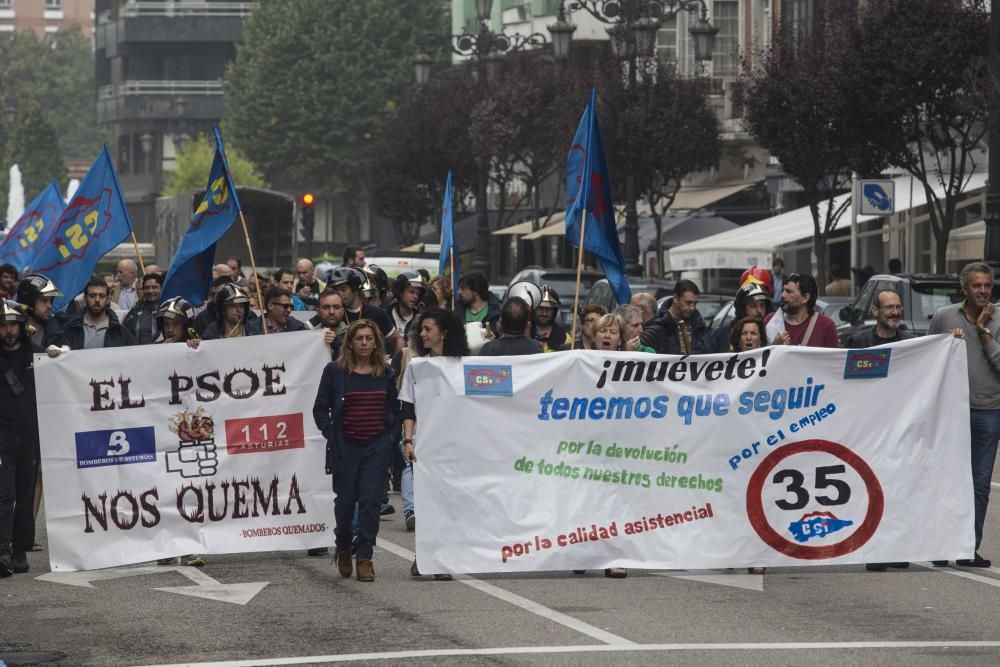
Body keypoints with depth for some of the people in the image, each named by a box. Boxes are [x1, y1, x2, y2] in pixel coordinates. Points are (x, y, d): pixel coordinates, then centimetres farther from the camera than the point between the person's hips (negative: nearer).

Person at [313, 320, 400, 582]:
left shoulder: (385, 373, 6)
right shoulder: (335, 371, -1)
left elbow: (394, 407, 17)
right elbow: (321, 408, 2)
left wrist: (388, 428, 4)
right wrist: (331, 434, -5)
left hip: (377, 445, 1)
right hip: (345, 446, -1)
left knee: (370, 500, -5)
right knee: (345, 499, 6)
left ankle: (364, 557, 0)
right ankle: (343, 547, 31)